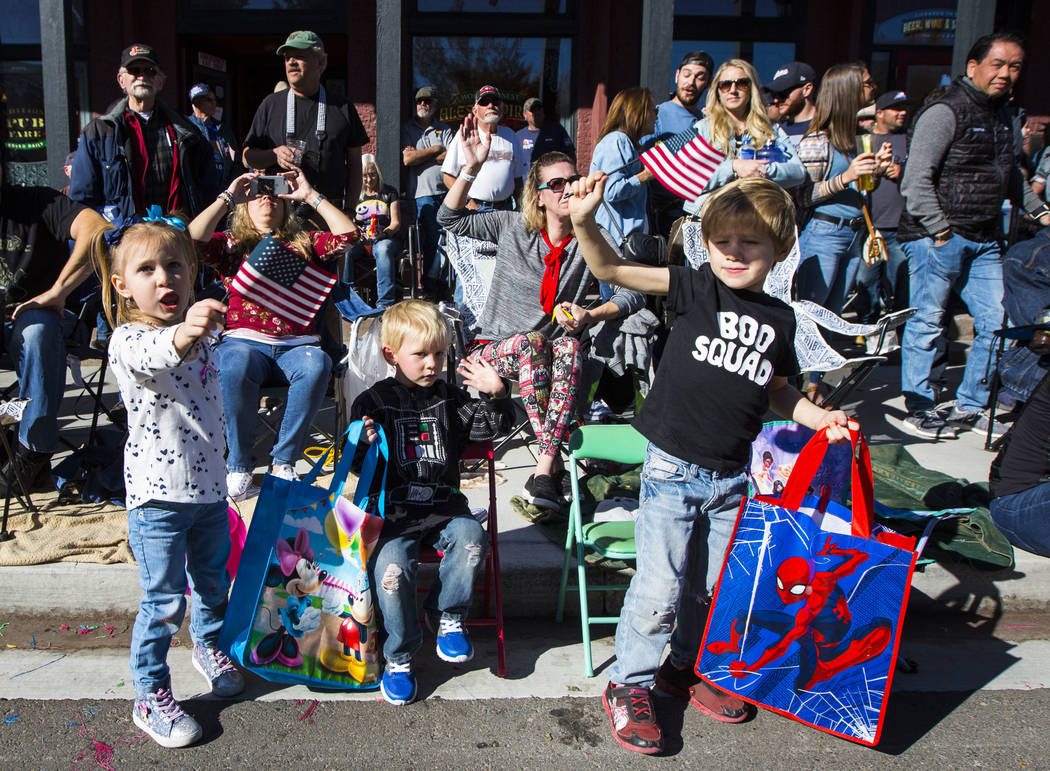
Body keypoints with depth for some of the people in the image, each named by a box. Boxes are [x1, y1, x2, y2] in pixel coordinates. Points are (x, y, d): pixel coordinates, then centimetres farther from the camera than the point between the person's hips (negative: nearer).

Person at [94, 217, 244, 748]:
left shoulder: (199, 336, 5)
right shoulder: (128, 340, -18)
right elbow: (150, 356, -45)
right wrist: (182, 335, -63)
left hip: (210, 486, 6)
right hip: (157, 494, -6)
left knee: (212, 582, 22)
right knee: (164, 602, 2)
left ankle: (208, 646, 48)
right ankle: (150, 698, 20)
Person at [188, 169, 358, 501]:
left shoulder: (305, 242, 23)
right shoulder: (232, 244, 19)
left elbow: (348, 234, 7)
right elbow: (194, 239, -1)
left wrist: (311, 196, 10)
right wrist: (228, 197, 4)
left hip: (297, 344, 1)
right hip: (244, 340, -1)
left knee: (317, 365, -35)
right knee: (236, 364, -37)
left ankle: (284, 461, -23)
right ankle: (238, 465, -22)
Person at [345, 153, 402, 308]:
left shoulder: (389, 192, 12)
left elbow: (396, 223, 6)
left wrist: (384, 233, -17)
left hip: (386, 239, -2)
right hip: (360, 240, 2)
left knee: (384, 249, -40)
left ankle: (385, 304, -44)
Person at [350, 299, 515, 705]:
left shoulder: (451, 399, 10)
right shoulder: (373, 402, 2)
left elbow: (492, 427, 7)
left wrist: (497, 394, -10)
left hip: (443, 504, 2)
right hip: (394, 511, -2)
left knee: (470, 539, -27)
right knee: (391, 565, -26)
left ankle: (449, 617, 0)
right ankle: (399, 656, -3)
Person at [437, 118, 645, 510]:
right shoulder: (513, 227, 0)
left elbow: (633, 293, -3)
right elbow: (449, 219, -2)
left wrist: (590, 315, -21)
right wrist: (471, 168, -16)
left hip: (553, 356, 1)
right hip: (497, 346, -1)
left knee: (569, 346, -34)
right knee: (531, 341, -35)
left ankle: (544, 472, -42)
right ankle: (554, 463, -37)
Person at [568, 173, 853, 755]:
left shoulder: (780, 319, 6)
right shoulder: (696, 289, -6)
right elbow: (613, 270, -16)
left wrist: (822, 418, 5)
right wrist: (584, 223, -32)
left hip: (732, 477, 5)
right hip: (673, 469, -4)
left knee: (717, 587, 16)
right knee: (659, 588, -2)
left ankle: (687, 668, 40)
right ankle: (628, 685, 18)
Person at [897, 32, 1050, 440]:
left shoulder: (1002, 115, 17)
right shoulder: (944, 112, -11)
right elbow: (917, 179, -18)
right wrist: (940, 230, -19)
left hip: (985, 240, 9)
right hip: (937, 237, -8)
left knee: (995, 323, 8)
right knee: (927, 322, -1)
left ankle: (970, 406, 22)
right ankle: (918, 410, 10)